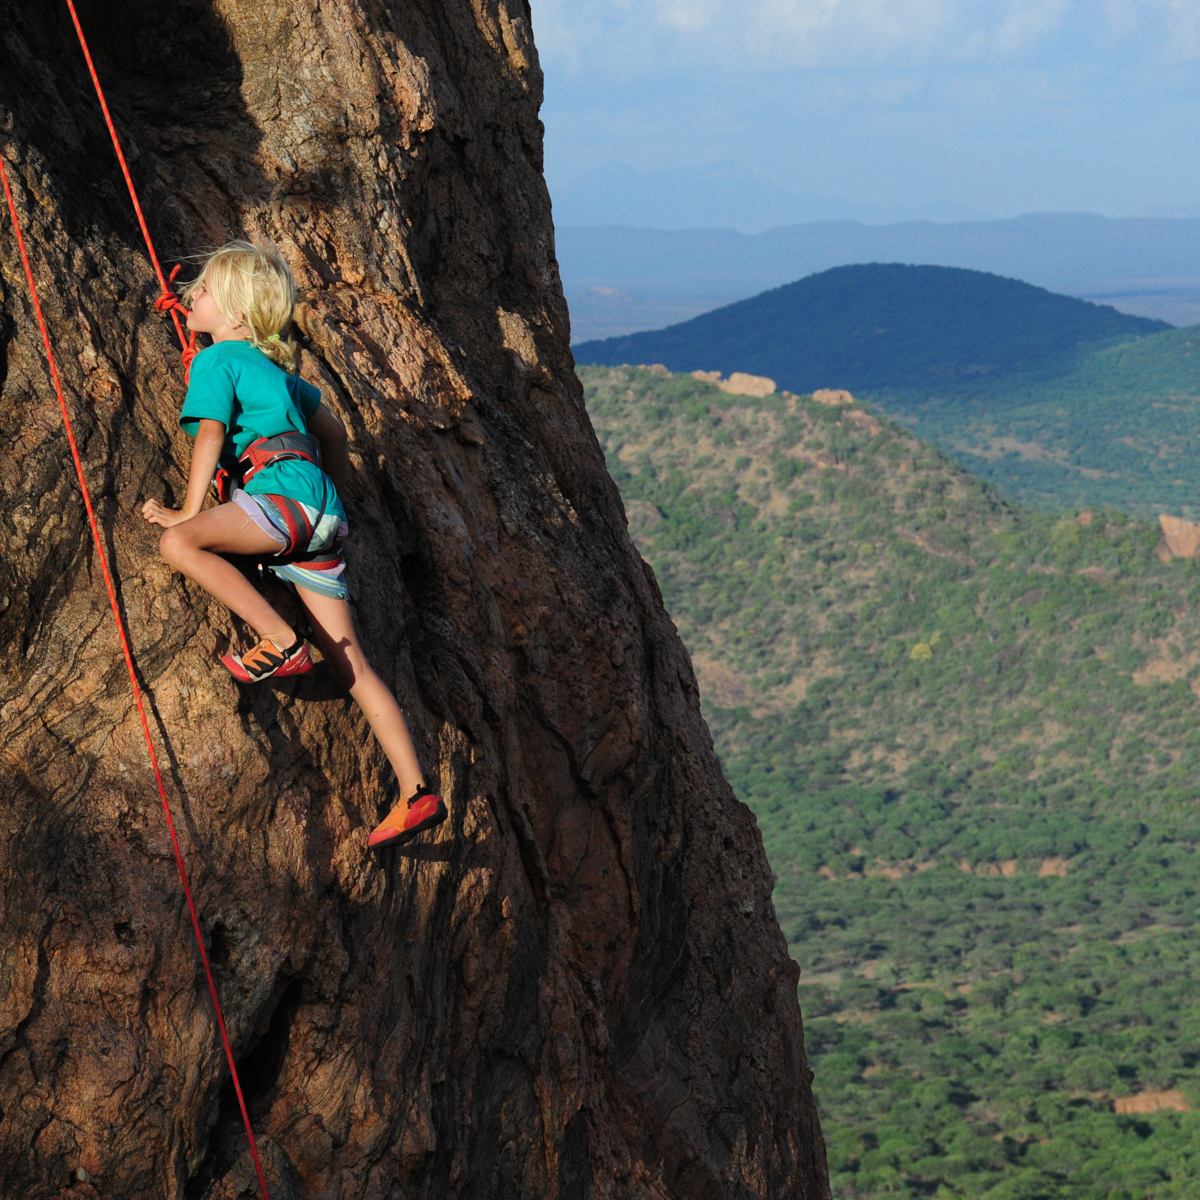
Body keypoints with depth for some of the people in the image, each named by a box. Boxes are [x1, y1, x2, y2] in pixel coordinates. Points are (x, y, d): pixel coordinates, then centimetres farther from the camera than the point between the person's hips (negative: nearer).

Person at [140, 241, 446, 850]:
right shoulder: (273, 366, 29)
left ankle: (281, 642, -26)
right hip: (320, 516, 9)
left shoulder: (216, 360, 4)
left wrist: (188, 513, -7)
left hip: (285, 492, -9)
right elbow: (332, 430, 37)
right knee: (347, 662, 3)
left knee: (178, 543, -24)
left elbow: (209, 436, -10)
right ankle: (416, 794, -3)